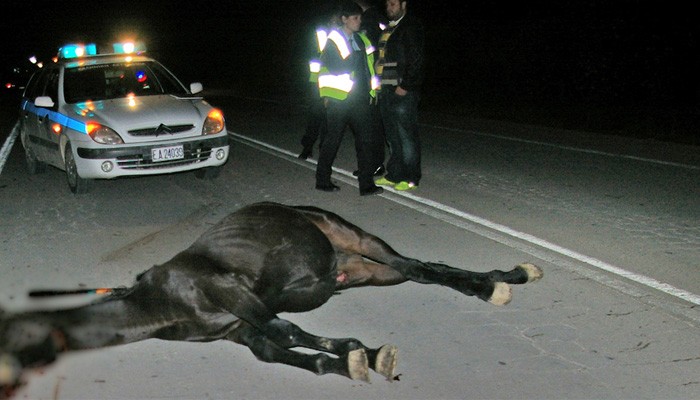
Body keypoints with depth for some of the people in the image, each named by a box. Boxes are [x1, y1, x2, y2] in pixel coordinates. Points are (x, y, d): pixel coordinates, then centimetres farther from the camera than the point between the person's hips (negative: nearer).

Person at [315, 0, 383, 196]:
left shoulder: (362, 40, 12)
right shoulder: (333, 41, -5)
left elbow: (369, 66, 17)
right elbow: (325, 68, -2)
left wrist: (371, 91, 13)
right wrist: (327, 94, -4)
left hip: (360, 99, 5)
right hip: (339, 100, -5)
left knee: (365, 140, 1)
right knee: (332, 141, 4)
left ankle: (367, 184, 3)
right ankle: (322, 180, 18)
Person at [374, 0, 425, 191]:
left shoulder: (411, 27, -7)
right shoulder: (388, 28, 18)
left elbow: (416, 60, -14)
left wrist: (405, 86, -18)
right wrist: (379, 86, 13)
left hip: (403, 91, -9)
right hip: (386, 91, 9)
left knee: (406, 136, -5)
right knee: (392, 136, 13)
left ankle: (411, 178, 1)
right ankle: (394, 175, 20)